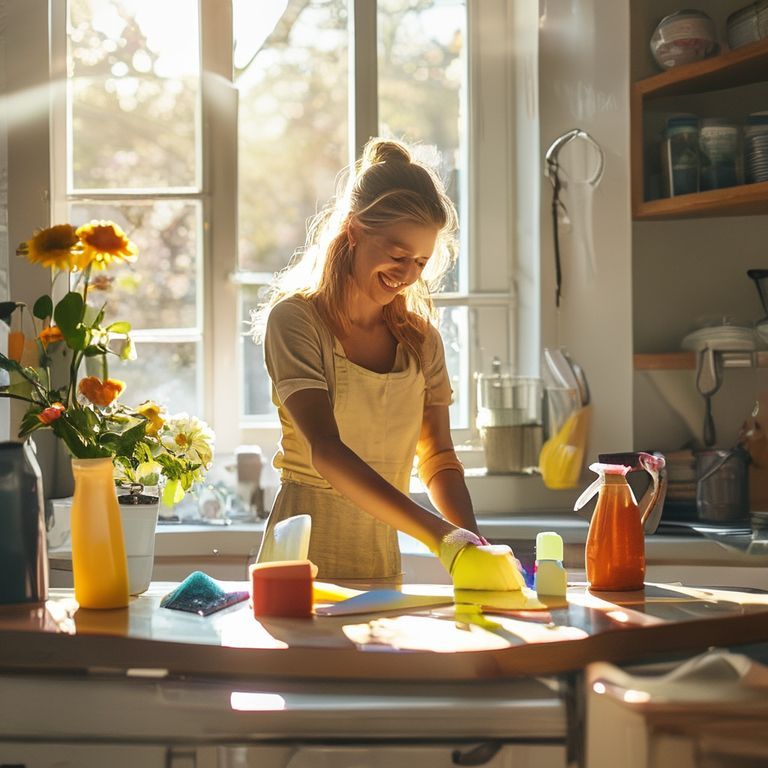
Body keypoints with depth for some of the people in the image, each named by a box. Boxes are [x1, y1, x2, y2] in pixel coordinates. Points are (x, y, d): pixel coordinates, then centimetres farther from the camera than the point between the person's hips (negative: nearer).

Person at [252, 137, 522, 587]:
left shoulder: (419, 338, 11)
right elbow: (326, 450, -18)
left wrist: (472, 541, -10)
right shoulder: (296, 320, -6)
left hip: (383, 561, 4)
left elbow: (438, 459, 11)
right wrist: (438, 534, -27)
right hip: (304, 558, -4)